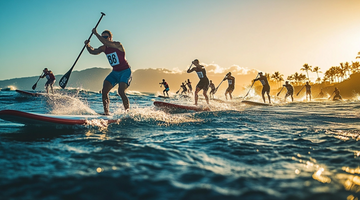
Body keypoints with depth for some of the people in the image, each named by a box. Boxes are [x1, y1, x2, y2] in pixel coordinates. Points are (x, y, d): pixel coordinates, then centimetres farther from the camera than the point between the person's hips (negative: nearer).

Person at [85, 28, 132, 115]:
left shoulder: (118, 45, -18)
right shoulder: (104, 48, 4)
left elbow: (106, 43, -33)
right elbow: (93, 51, 1)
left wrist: (96, 34, -28)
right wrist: (88, 45, -18)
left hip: (125, 71, -7)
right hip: (115, 72, 7)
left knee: (121, 91, -24)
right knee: (104, 91, -6)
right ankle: (106, 112, 3)